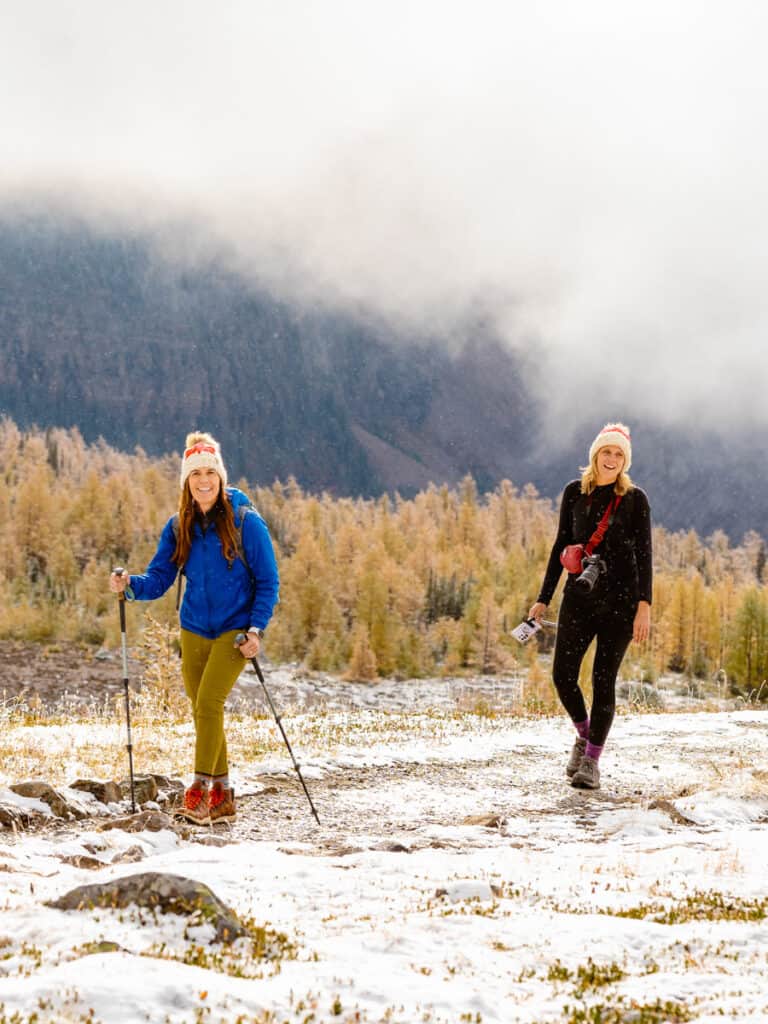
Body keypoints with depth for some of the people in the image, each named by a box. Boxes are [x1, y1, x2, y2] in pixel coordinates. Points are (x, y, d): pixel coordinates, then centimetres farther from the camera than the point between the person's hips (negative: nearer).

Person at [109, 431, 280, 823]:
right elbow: (159, 579, -2)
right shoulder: (178, 527, 2)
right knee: (202, 711, 7)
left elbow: (268, 581, -6)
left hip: (234, 628, -5)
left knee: (208, 703, -19)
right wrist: (130, 585, -23)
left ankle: (201, 789, -14)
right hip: (194, 629, 5)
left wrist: (257, 629, -16)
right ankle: (222, 796, 18)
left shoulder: (245, 521, -10)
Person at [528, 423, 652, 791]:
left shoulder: (634, 499, -1)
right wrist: (543, 598, 9)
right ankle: (584, 735, 25)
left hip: (620, 599, -2)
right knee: (562, 675, -4)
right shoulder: (574, 492, 7)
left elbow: (644, 555, -4)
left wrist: (644, 605, -14)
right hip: (579, 595, 2)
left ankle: (592, 761, 8)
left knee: (603, 679, -3)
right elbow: (561, 546, 11)